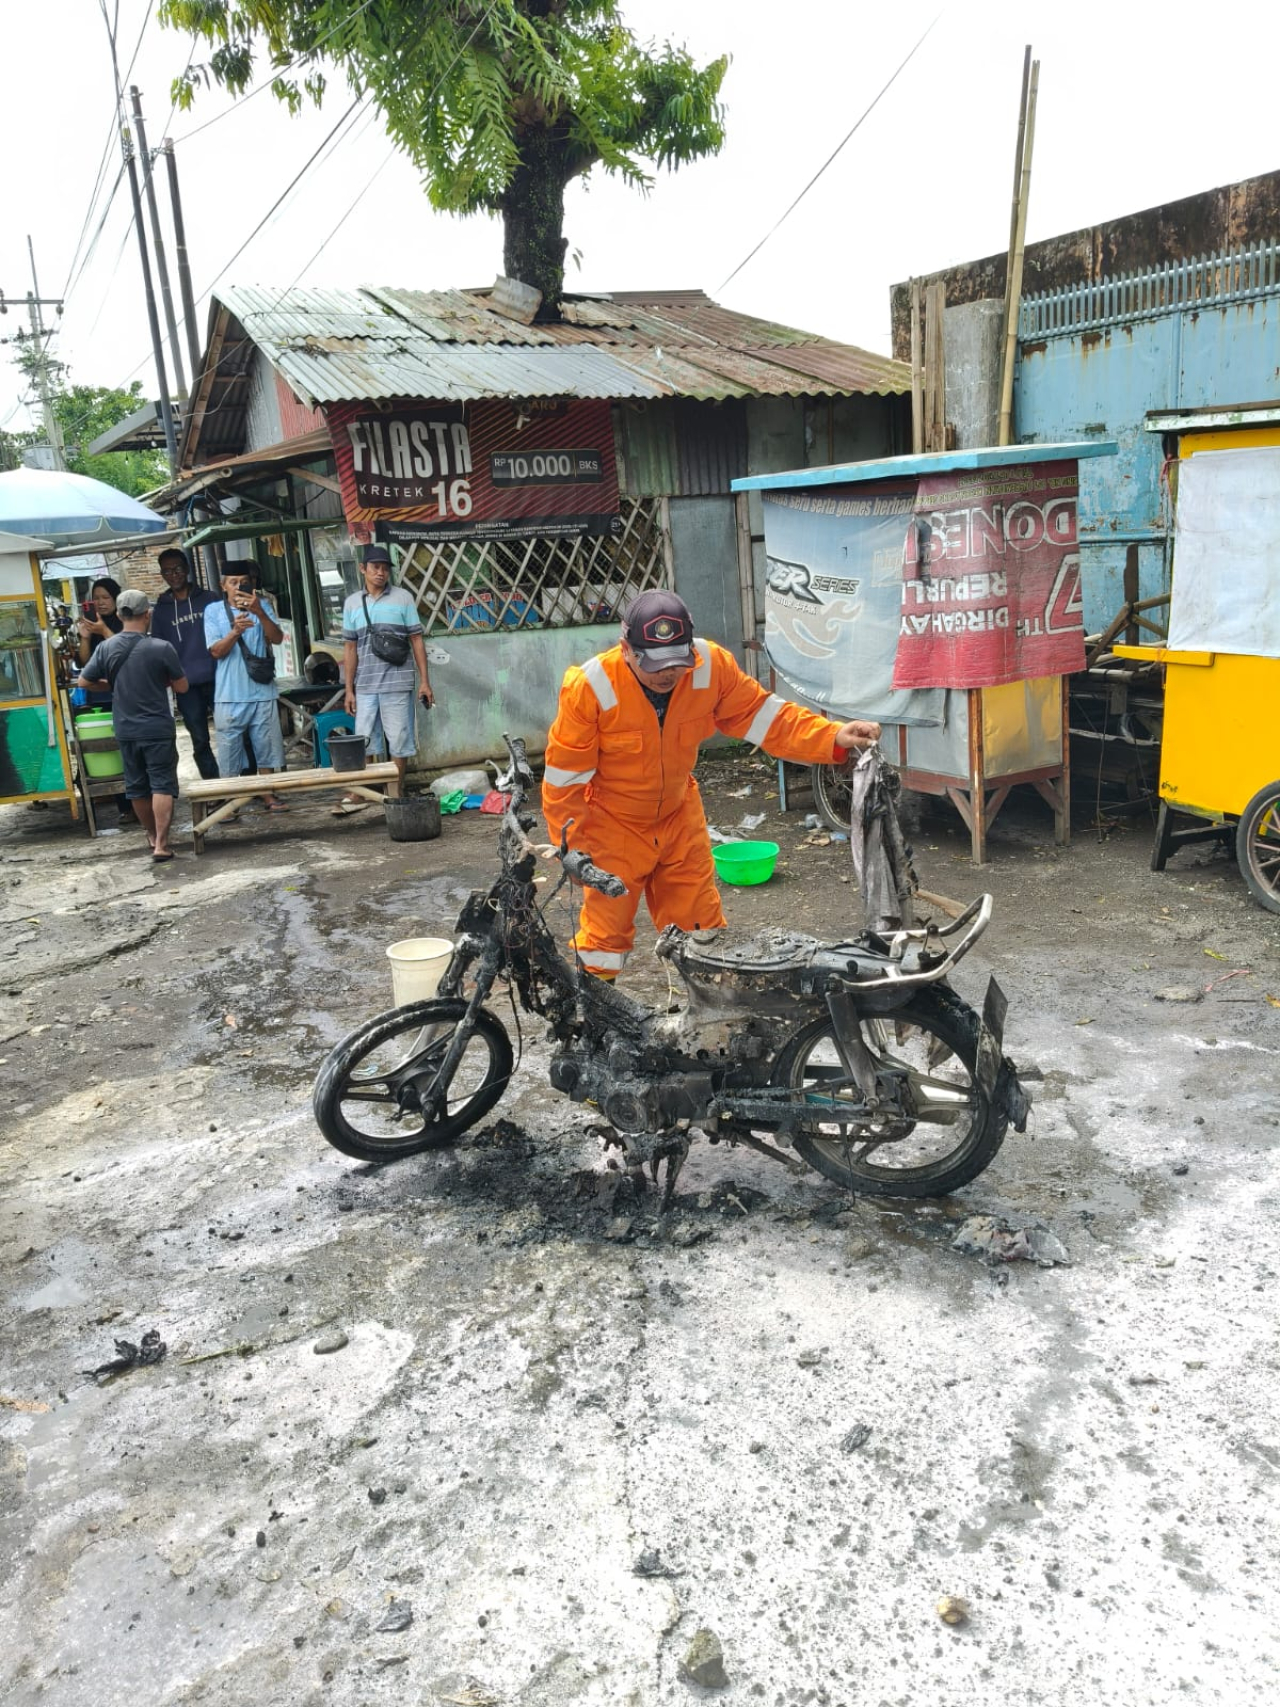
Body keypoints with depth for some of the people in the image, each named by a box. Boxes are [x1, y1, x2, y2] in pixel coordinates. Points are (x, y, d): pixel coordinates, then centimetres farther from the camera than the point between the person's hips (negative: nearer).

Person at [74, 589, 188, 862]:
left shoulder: (106, 648, -3)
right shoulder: (161, 648, -12)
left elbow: (83, 682, 4)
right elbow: (181, 687, -4)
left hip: (125, 730, 4)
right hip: (158, 728, -4)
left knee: (137, 786, 16)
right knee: (162, 785, -1)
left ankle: (152, 835, 32)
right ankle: (161, 844, -7)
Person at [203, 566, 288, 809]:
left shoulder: (262, 605, 5)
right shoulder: (213, 611, 2)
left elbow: (277, 638, -9)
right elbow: (216, 651, -6)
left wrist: (259, 612, -26)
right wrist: (235, 632, -25)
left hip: (262, 691, 2)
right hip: (229, 695, -1)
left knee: (266, 746, 8)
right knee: (229, 748, 2)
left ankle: (268, 796, 19)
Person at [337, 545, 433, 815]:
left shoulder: (403, 598, 3)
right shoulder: (352, 603, 9)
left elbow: (416, 641, 3)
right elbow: (350, 648, 11)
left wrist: (424, 681, -3)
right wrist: (348, 689, 7)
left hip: (397, 684, -2)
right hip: (365, 686, 2)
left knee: (399, 743, 2)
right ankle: (358, 796, 13)